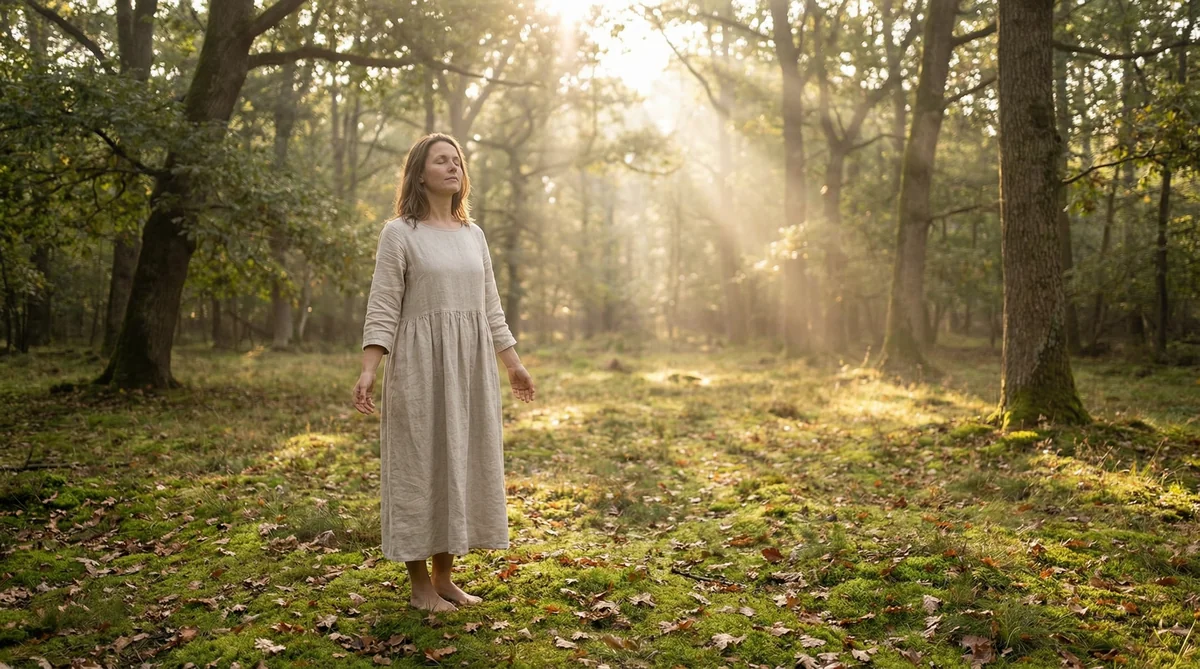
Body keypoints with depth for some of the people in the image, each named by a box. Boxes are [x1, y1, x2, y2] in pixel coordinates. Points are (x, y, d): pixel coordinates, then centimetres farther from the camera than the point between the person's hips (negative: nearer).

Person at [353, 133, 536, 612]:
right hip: (421, 364, -6)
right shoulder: (400, 233, -3)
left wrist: (514, 364, 17)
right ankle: (420, 585, 11)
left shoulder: (473, 235, 13)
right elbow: (382, 308, -9)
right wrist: (368, 370, -19)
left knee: (463, 460, 8)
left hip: (471, 367, 6)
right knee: (420, 461, -1)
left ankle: (444, 577, 20)